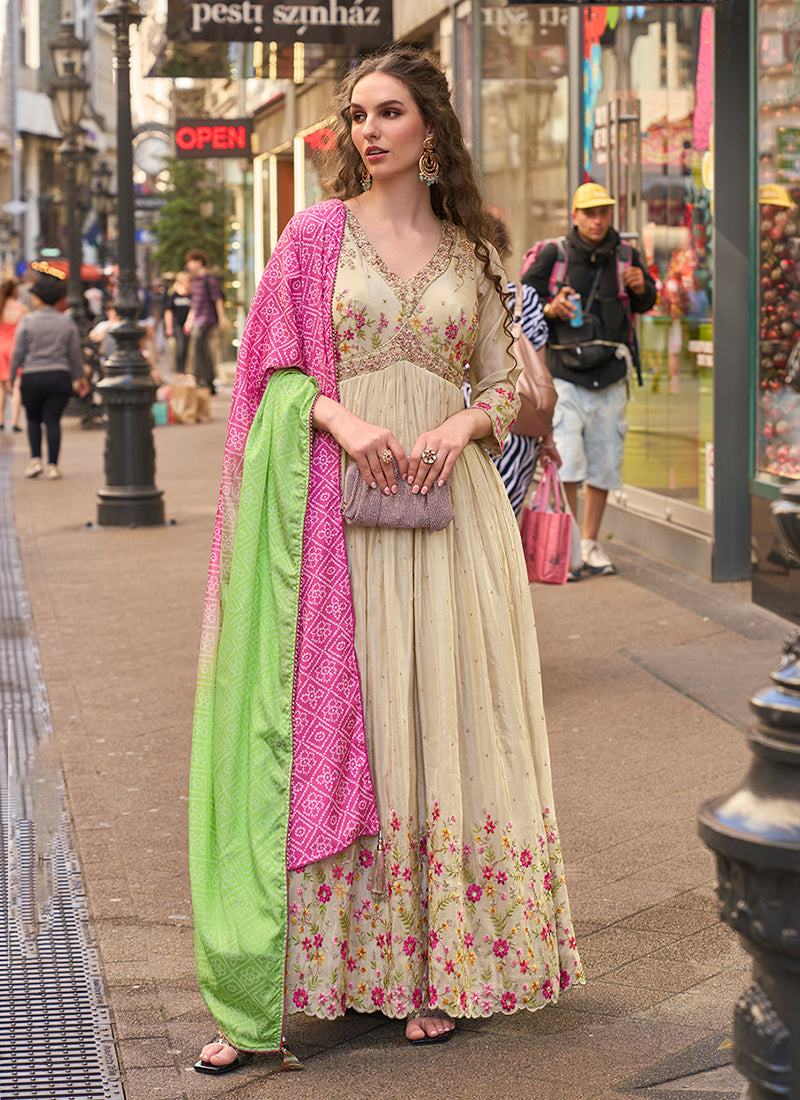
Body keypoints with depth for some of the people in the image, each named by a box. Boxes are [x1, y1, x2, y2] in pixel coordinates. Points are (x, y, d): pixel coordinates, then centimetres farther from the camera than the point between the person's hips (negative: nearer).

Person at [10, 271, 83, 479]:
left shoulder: (27, 321, -4)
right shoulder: (67, 322, 2)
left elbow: (18, 353, -3)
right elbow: (75, 354, 5)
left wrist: (11, 376, 6)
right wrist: (77, 377, 16)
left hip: (32, 377, -1)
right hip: (59, 376, 1)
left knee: (33, 419, 16)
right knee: (53, 421, 3)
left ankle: (35, 459, 3)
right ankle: (53, 465, 0)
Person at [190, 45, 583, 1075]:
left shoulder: (469, 252, 11)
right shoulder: (317, 235, 6)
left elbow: (506, 380, 13)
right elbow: (276, 370, 3)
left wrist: (466, 424, -8)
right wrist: (343, 420, -15)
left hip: (448, 507, 2)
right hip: (339, 510, -2)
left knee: (441, 720, 2)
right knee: (327, 723, -5)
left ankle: (435, 968, 11)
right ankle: (268, 994, -1)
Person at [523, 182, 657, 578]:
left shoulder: (625, 256, 6)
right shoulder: (552, 255, -3)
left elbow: (646, 304, 18)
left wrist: (642, 287, -4)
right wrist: (550, 310, -17)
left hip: (610, 378, 4)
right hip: (565, 373, -4)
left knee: (604, 463, 8)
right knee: (566, 462, -13)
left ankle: (590, 543, 20)